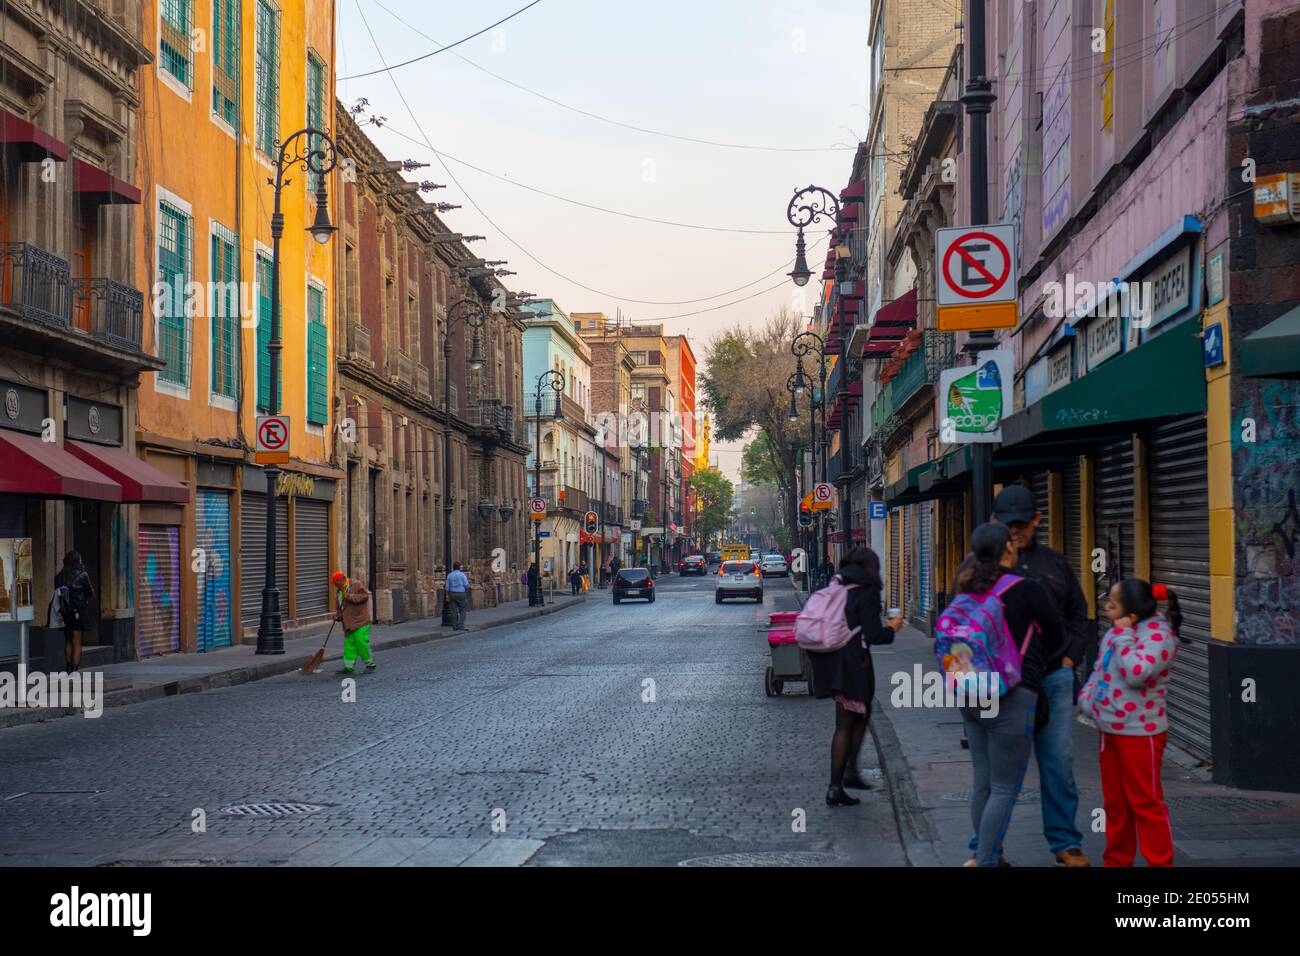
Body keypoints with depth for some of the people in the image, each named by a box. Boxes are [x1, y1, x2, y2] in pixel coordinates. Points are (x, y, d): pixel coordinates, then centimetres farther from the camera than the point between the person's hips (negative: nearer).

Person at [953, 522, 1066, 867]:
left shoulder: (969, 590, 5)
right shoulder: (1028, 590, -11)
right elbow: (1057, 640, 3)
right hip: (1010, 696, -7)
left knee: (982, 783, 16)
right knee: (1005, 789, 0)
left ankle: (986, 857, 26)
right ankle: (986, 863, 0)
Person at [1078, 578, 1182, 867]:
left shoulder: (1159, 635, -16)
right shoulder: (1114, 633, 11)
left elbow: (1136, 673, -29)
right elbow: (1099, 670, 23)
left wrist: (1123, 636, -21)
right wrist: (1087, 697, 6)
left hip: (1140, 732, -8)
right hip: (1109, 729, 8)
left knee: (1145, 802, 0)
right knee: (1115, 802, 16)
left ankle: (1159, 861, 10)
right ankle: (1117, 860, 26)